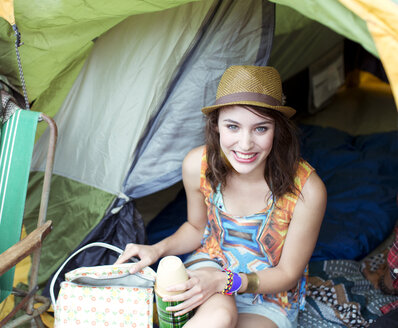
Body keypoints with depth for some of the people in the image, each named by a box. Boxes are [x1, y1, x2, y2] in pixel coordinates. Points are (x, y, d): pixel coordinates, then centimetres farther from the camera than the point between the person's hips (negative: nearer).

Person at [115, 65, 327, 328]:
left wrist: (225, 282, -28)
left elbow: (288, 274, -14)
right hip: (211, 264, 1)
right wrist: (157, 250, -12)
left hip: (270, 299, -1)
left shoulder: (306, 190, -28)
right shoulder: (198, 165, -18)